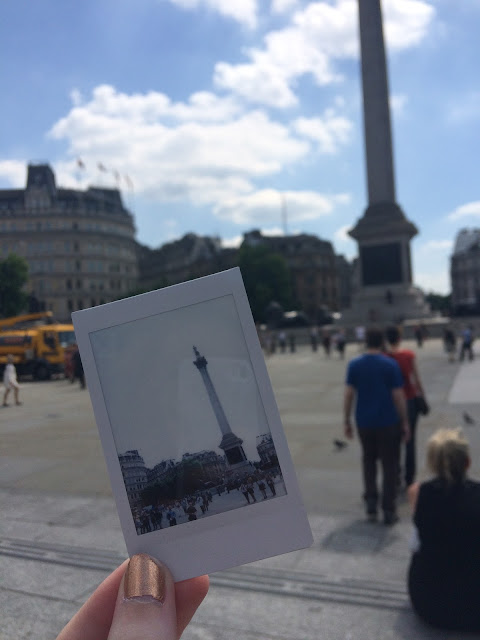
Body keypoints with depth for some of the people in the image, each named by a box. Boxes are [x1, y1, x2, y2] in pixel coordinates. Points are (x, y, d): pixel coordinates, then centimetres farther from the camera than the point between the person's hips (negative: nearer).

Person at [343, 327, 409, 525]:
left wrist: (347, 421, 6)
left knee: (368, 461, 18)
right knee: (389, 465, 9)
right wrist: (405, 422, 1)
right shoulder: (390, 365, -9)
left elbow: (348, 395, -3)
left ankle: (371, 507, 16)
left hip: (364, 422, 2)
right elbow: (398, 396, -9)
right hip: (388, 422, -2)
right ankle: (388, 511, 13)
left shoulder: (354, 365, -3)